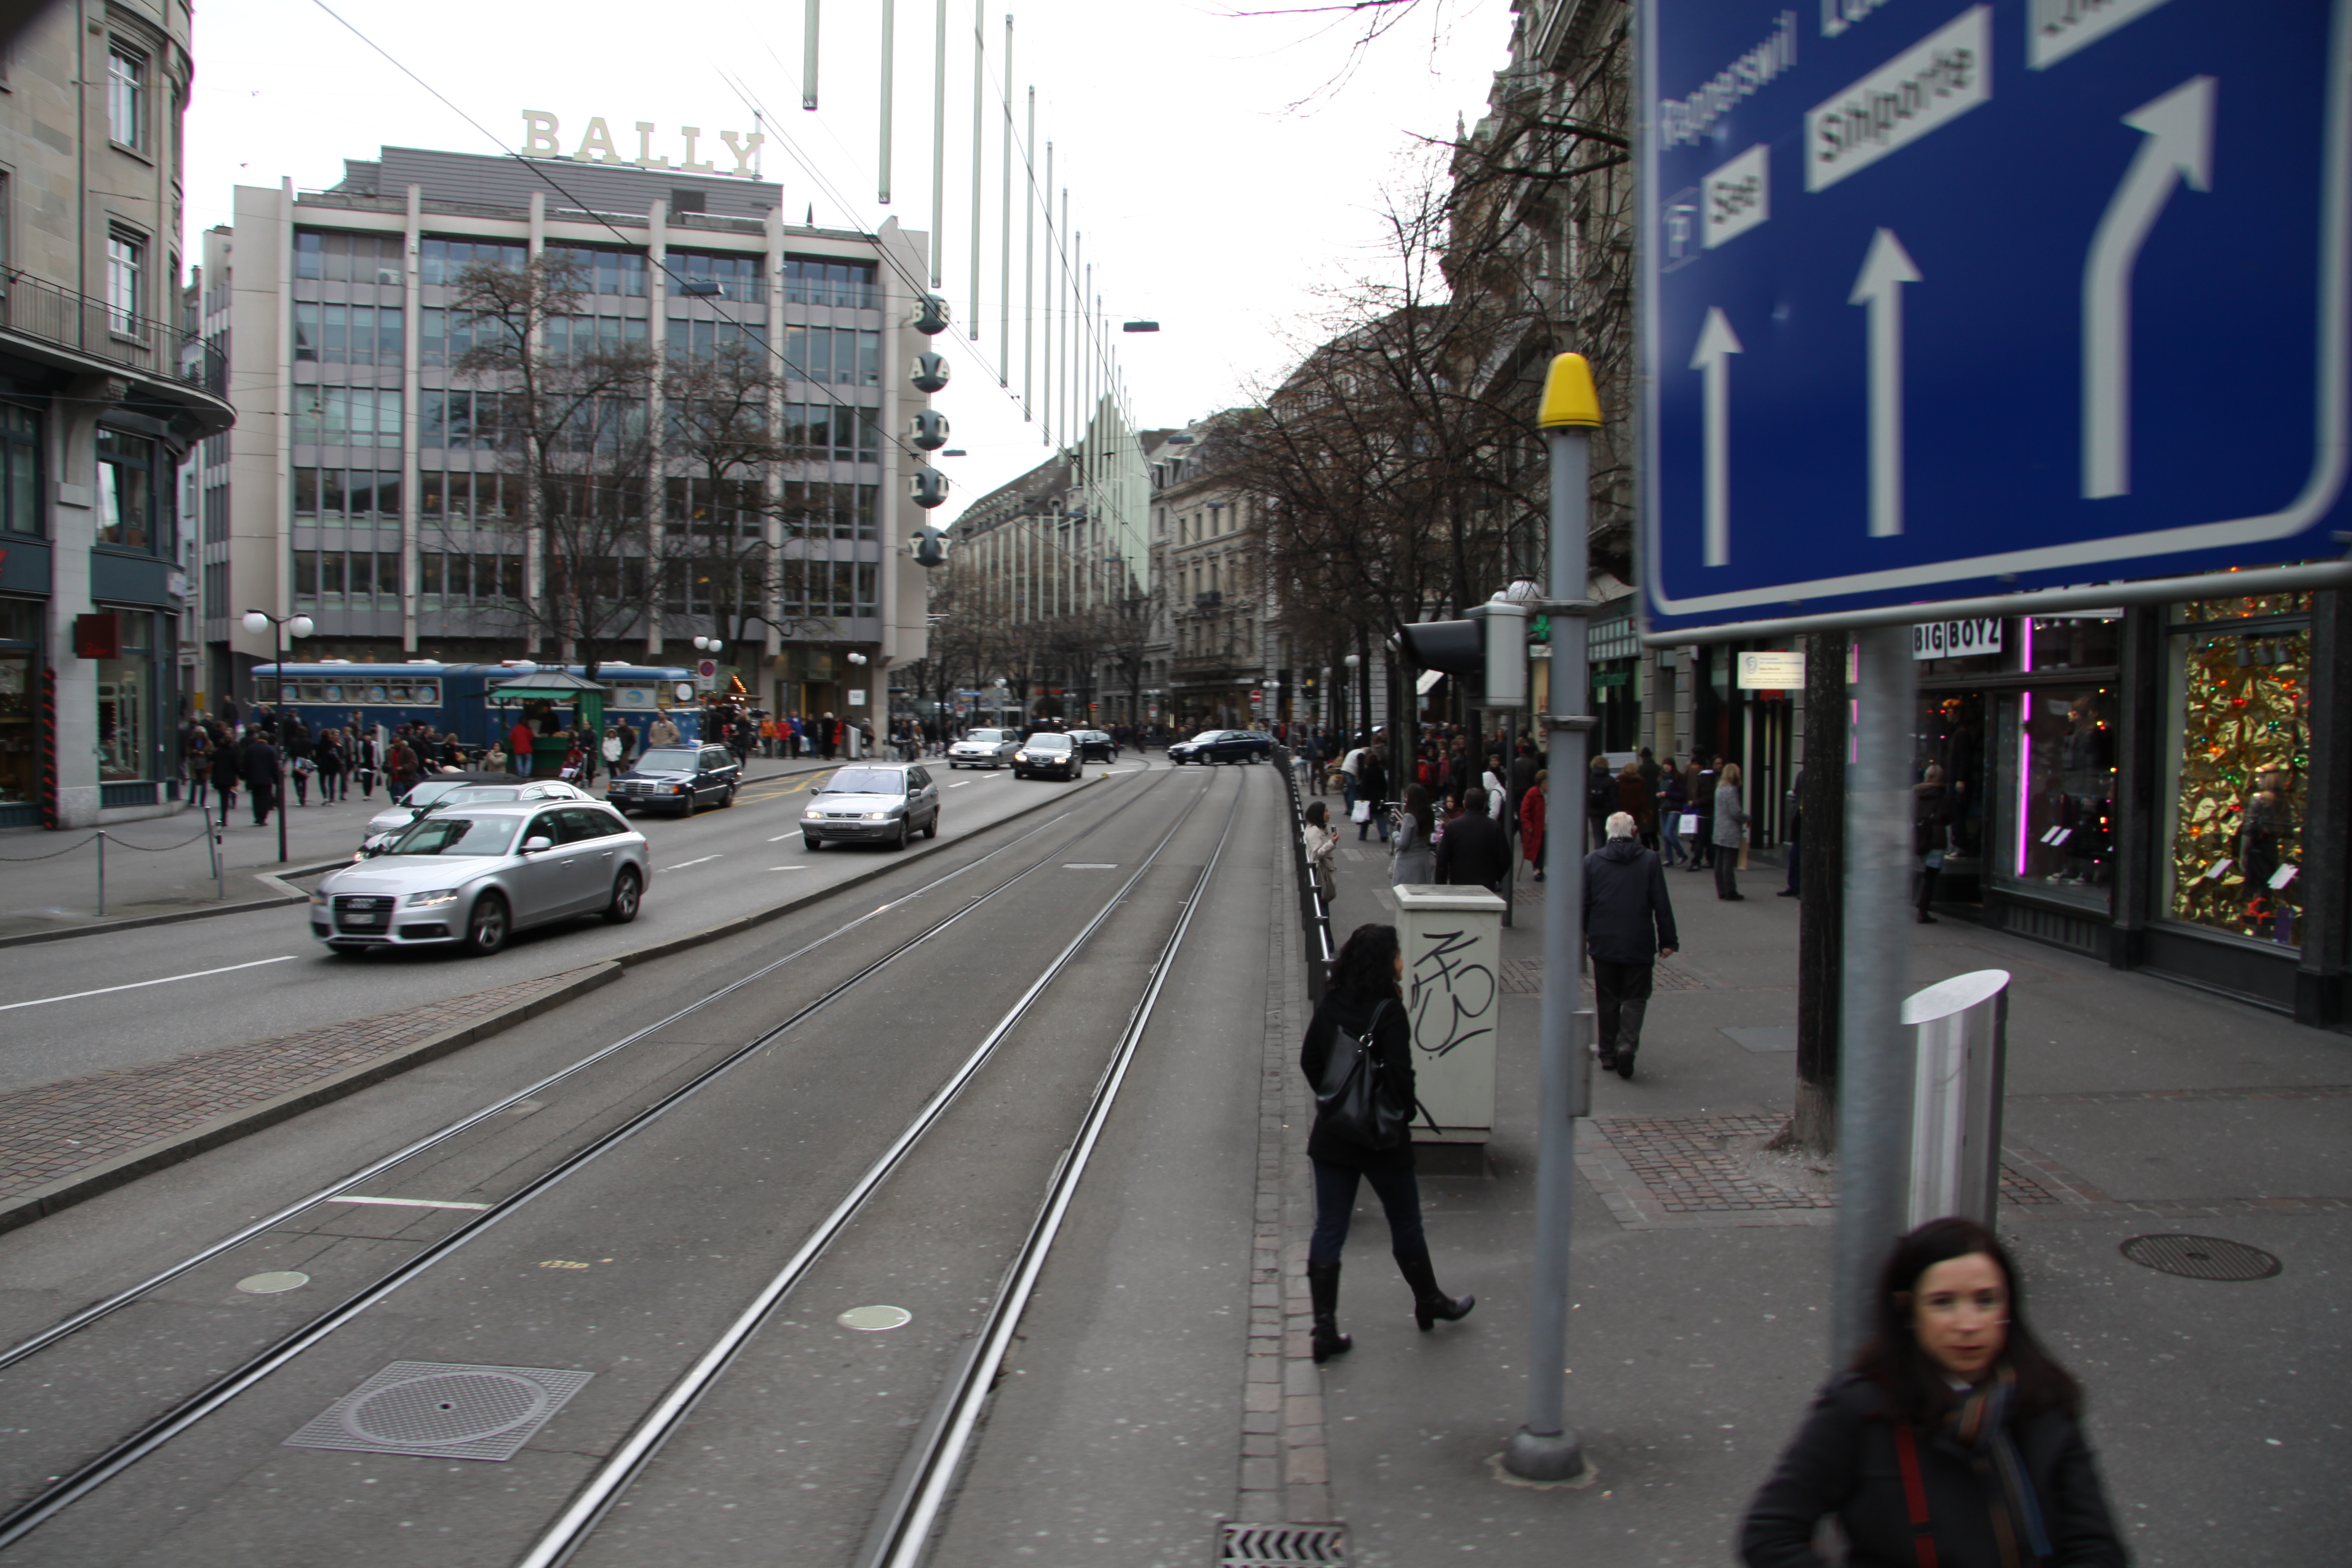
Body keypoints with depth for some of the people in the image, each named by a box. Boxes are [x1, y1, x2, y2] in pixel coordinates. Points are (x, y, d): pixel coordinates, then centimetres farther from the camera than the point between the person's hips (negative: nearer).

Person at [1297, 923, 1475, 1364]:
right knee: (1405, 1224, 16)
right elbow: (1399, 1075, -20)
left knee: (1328, 1229, 8)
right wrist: (1403, 1114, -3)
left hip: (1331, 1137, 4)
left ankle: (1325, 1329, 8)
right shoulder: (1388, 1012, -18)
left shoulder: (1329, 1007, -1)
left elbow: (1309, 1062, 6)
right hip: (1381, 1139, -4)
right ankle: (1429, 1302, 36)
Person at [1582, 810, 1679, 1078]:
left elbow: (1583, 903, 5)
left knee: (1607, 999, 11)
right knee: (1635, 997, 6)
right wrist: (1667, 940, 4)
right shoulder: (1650, 860, -3)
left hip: (1603, 943, 1)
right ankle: (1627, 1044, -15)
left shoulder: (1592, 861, -1)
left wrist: (1581, 935, 18)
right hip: (1639, 944, -1)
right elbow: (1661, 904, -3)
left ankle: (1608, 1054, 15)